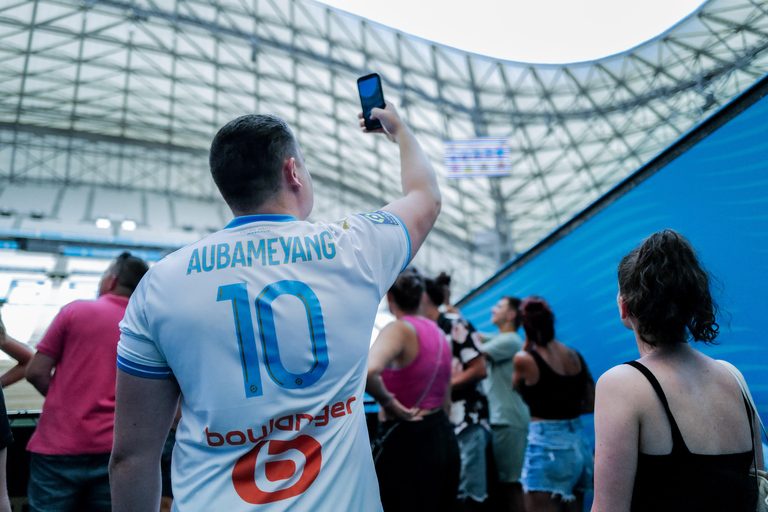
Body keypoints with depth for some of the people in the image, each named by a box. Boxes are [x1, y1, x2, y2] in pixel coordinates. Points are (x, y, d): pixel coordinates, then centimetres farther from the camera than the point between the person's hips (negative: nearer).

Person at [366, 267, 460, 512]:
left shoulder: (400, 329, -14)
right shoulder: (438, 332, 11)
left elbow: (368, 371, -34)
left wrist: (387, 401, -19)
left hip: (404, 441, -8)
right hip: (445, 438, 8)